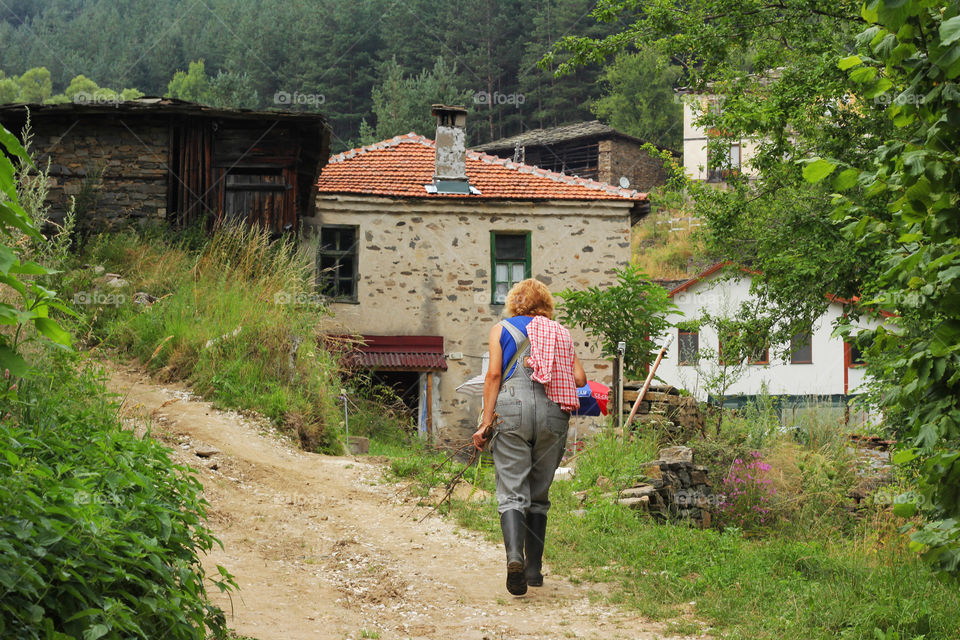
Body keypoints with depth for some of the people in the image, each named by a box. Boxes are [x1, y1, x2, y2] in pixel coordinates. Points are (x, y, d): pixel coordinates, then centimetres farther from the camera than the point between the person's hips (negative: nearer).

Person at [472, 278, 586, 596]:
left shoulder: (501, 329, 14)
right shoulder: (560, 333, 19)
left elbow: (494, 374, 2)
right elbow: (580, 379, 10)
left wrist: (486, 422, 0)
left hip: (513, 408, -2)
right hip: (554, 413, 2)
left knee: (512, 492, -6)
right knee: (539, 494, 13)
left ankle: (514, 556, -30)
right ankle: (534, 567, 12)